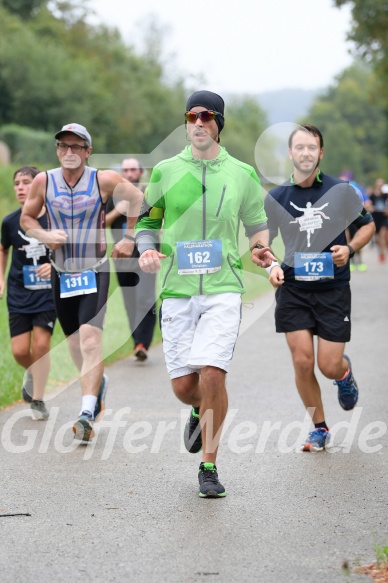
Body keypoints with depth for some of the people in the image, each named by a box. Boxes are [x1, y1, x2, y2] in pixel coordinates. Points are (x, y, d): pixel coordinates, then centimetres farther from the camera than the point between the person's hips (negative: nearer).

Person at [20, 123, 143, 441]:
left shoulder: (104, 179, -9)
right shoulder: (43, 181, -4)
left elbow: (138, 199, 4)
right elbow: (26, 217, 7)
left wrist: (130, 238, 3)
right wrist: (45, 235, -12)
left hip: (95, 272, -3)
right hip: (61, 274, 3)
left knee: (90, 340, -18)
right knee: (75, 344, 12)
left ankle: (87, 412, -21)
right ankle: (98, 382, 42)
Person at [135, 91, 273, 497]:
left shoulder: (241, 174, 6)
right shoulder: (165, 171, 5)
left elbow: (257, 223, 18)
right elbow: (147, 221, 14)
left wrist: (261, 249, -3)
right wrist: (146, 251, -7)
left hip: (222, 288, -1)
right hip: (177, 289, 1)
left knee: (212, 374, -17)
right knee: (182, 385, 0)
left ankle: (209, 467, -1)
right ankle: (201, 413, 39)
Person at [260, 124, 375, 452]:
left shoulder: (341, 191, -4)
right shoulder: (276, 197, 0)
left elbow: (368, 225, 9)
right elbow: (263, 242, 11)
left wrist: (349, 249, -9)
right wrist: (272, 266, -8)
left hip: (333, 288, -1)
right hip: (293, 288, 1)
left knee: (329, 366, -2)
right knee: (302, 361, -5)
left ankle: (345, 372, 38)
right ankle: (319, 428, 14)